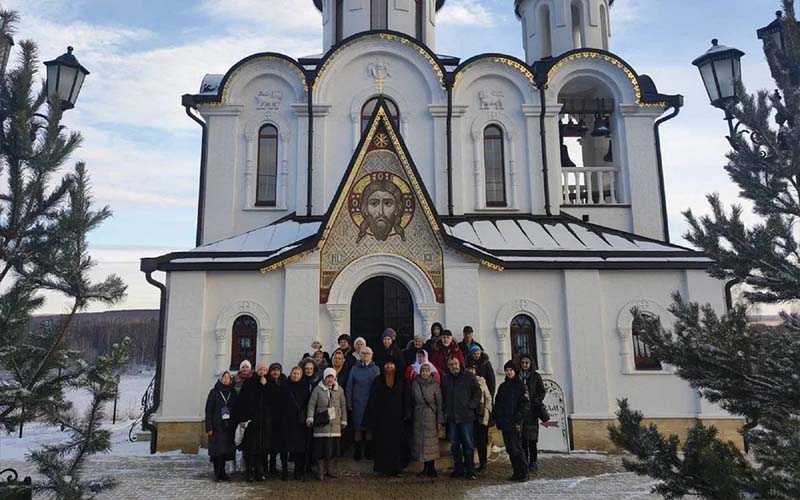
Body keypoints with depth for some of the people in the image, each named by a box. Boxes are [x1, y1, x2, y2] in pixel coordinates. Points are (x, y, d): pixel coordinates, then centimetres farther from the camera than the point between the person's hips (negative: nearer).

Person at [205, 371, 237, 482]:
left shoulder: (233, 393, 9)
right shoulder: (214, 392, 1)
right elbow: (208, 410, -2)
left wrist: (235, 425, 2)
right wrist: (209, 427, -9)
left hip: (229, 426, 3)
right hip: (217, 426, -3)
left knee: (226, 451, 2)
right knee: (217, 450, -4)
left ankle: (221, 472, 13)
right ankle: (218, 473, 4)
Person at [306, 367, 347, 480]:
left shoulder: (339, 390, 11)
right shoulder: (318, 389, 2)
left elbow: (343, 406, 15)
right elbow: (311, 404, 0)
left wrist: (344, 420, 12)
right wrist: (310, 418, -10)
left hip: (335, 424, 3)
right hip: (321, 423, -3)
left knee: (334, 448, 4)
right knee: (321, 448, -3)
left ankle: (331, 470, 16)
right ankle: (321, 472, 7)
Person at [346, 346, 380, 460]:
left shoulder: (376, 369, 5)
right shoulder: (355, 369, 5)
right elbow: (349, 387, 5)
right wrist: (349, 403, -1)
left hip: (372, 403, 0)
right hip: (357, 403, 0)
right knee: (357, 428, 1)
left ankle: (370, 452, 16)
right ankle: (357, 454, 12)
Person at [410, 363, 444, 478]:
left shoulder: (435, 385, -6)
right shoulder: (415, 384, 1)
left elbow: (439, 403, -5)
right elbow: (412, 401, 8)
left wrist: (440, 420, -8)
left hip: (431, 417, -3)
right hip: (418, 417, 3)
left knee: (431, 443, 1)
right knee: (420, 441, 5)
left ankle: (432, 468, 10)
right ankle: (426, 467, 16)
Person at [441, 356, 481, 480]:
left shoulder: (469, 376, -1)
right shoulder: (446, 379, 11)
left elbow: (477, 392, 0)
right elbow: (443, 397, 19)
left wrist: (471, 405, -9)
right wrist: (445, 411, 9)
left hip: (466, 416, -4)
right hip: (451, 418, 4)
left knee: (468, 444, -1)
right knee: (454, 444, 9)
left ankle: (470, 470, 6)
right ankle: (458, 469, 19)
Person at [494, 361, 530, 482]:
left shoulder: (520, 385, -2)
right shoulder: (502, 386, 17)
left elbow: (526, 403, -9)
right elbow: (497, 403, 20)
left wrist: (518, 415, -17)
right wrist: (497, 418, 11)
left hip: (515, 423, -7)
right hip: (504, 422, 7)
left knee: (516, 448, -10)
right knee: (509, 449, 8)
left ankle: (524, 472, -1)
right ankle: (517, 472, 16)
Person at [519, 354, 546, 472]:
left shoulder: (536, 376, 7)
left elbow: (542, 392, 5)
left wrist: (535, 401, -9)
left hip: (532, 410, -1)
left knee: (532, 438, -5)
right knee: (522, 437, 1)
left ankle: (533, 462, 2)